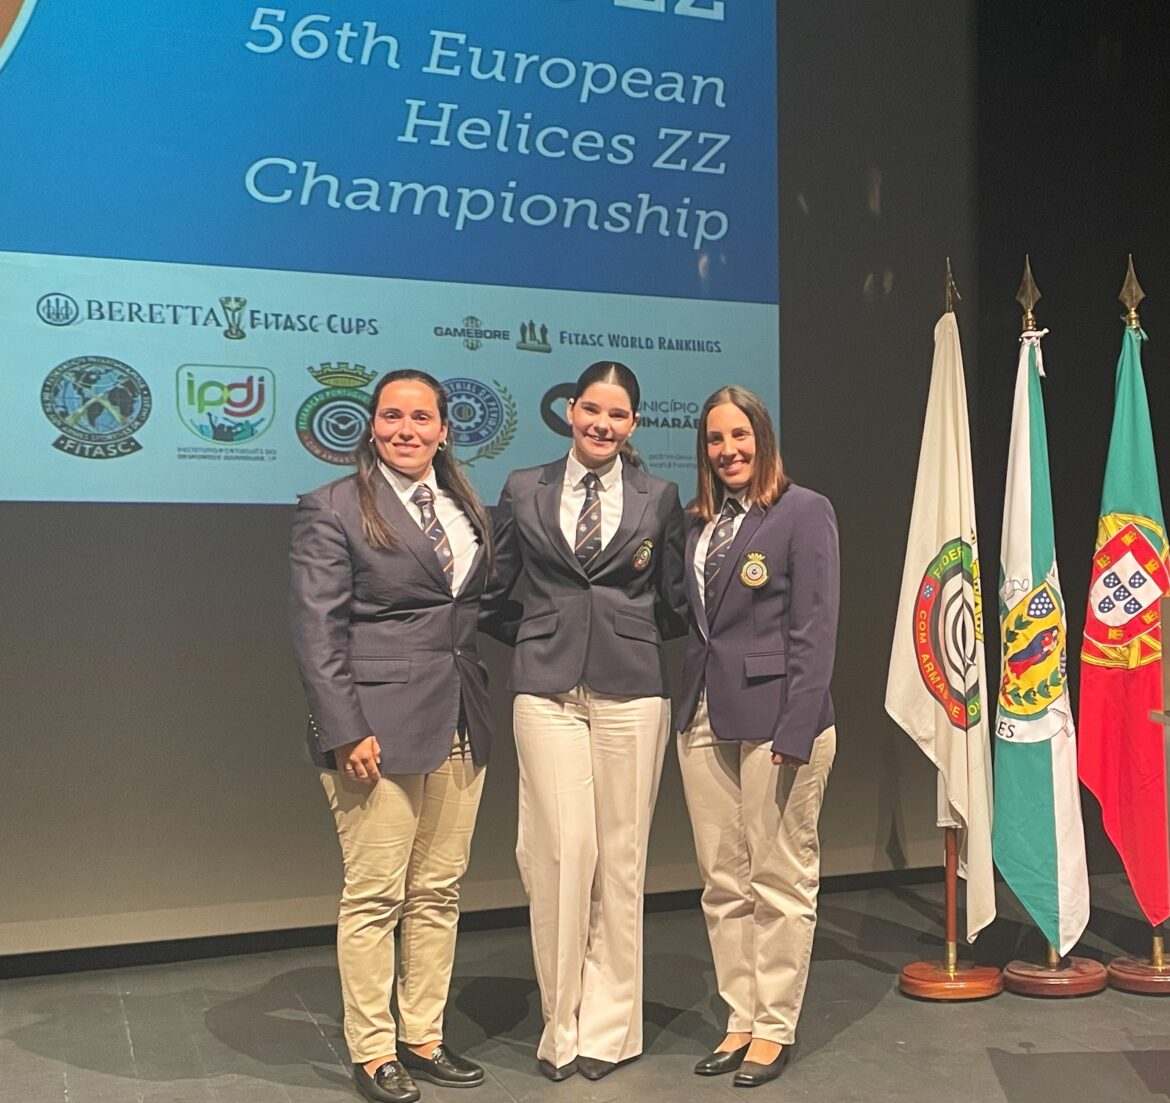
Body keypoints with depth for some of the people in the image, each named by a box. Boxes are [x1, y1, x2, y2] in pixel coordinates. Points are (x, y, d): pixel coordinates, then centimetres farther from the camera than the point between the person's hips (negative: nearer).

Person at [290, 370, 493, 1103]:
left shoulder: (469, 508, 14)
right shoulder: (334, 509, -3)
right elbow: (318, 631, -8)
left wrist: (486, 710, 7)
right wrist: (347, 731, -15)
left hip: (460, 727, 6)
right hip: (378, 726, -5)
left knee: (439, 893, 11)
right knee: (374, 896, 1)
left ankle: (424, 1039, 23)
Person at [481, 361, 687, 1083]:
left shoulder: (659, 498, 8)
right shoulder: (523, 492, 8)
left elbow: (675, 607, 13)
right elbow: (501, 599, 14)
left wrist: (628, 636, 8)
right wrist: (544, 640, 9)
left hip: (632, 691, 0)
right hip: (547, 691, 0)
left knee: (621, 858, 3)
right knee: (564, 851, -6)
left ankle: (607, 1027, 17)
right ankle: (562, 1023, 11)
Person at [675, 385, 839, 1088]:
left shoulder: (805, 512, -4)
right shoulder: (699, 522, 14)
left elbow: (815, 629, -9)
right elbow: (693, 624, 14)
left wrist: (795, 731, -15)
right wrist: (687, 708, 5)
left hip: (776, 717, -6)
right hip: (706, 719, 6)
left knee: (780, 880, 3)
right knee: (723, 882, 11)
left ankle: (776, 1028, 16)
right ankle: (740, 1020, 22)